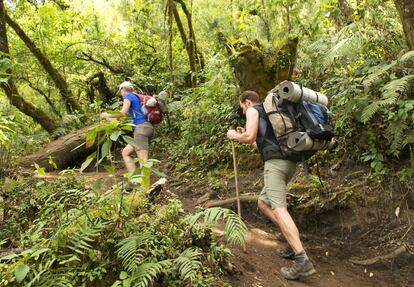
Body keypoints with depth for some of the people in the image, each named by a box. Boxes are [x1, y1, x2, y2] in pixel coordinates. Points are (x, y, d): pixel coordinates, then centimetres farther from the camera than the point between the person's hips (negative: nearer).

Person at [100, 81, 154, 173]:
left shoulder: (128, 95, 1)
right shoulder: (136, 97, 26)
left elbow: (123, 112, -12)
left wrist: (108, 115, 2)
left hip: (141, 128, -9)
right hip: (145, 127, 9)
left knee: (143, 161, -13)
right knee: (125, 152, 15)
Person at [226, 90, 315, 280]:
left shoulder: (253, 110, 5)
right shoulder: (269, 111, 32)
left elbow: (250, 137, -10)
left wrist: (235, 136, 9)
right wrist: (245, 136, 34)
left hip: (276, 162, -9)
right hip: (288, 161, 10)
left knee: (278, 209, -16)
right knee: (263, 203, 16)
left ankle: (302, 260, -23)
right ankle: (294, 244, 12)